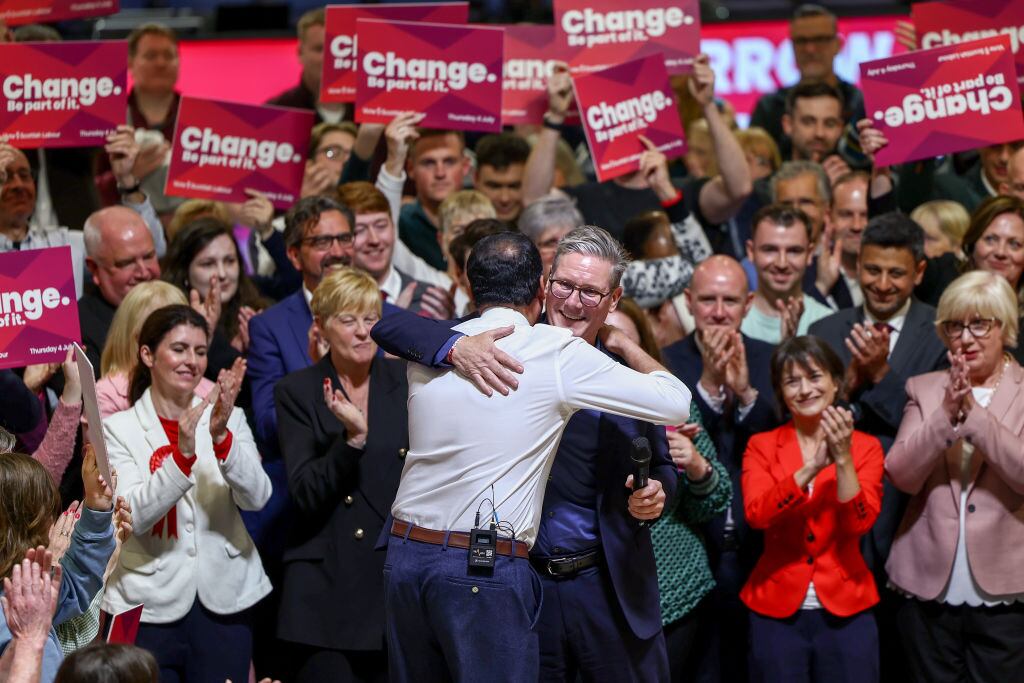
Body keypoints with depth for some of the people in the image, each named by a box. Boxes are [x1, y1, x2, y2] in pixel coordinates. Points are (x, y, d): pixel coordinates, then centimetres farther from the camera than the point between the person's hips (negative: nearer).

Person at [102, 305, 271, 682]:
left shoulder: (227, 419, 5)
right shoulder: (119, 429, -2)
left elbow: (257, 497, -9)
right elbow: (134, 515, -15)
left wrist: (220, 436, -24)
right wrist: (182, 453, -28)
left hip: (224, 601, 2)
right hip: (150, 608, -2)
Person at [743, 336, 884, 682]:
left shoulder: (865, 447, 3)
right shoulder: (762, 446, 4)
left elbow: (860, 523, -10)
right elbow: (757, 514, -13)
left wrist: (843, 459, -21)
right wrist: (812, 467, -22)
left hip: (845, 611, 0)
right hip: (777, 610, 0)